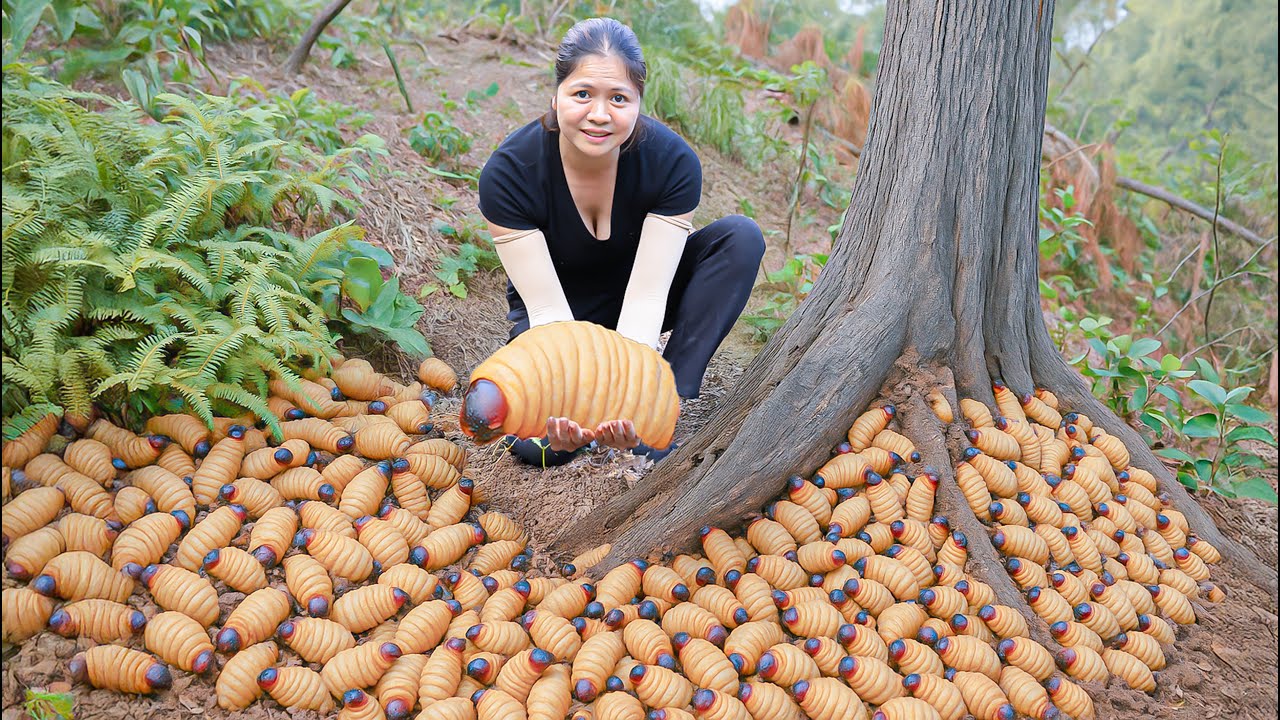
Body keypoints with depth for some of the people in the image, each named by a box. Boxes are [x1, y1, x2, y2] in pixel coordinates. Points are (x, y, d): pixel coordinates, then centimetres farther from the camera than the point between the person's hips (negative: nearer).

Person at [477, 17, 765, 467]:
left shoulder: (673, 163, -25)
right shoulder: (508, 173, -26)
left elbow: (646, 296, -29)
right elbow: (547, 306, -28)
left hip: (632, 313, 2)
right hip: (558, 316, -1)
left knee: (741, 237, -24)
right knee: (538, 444, -27)